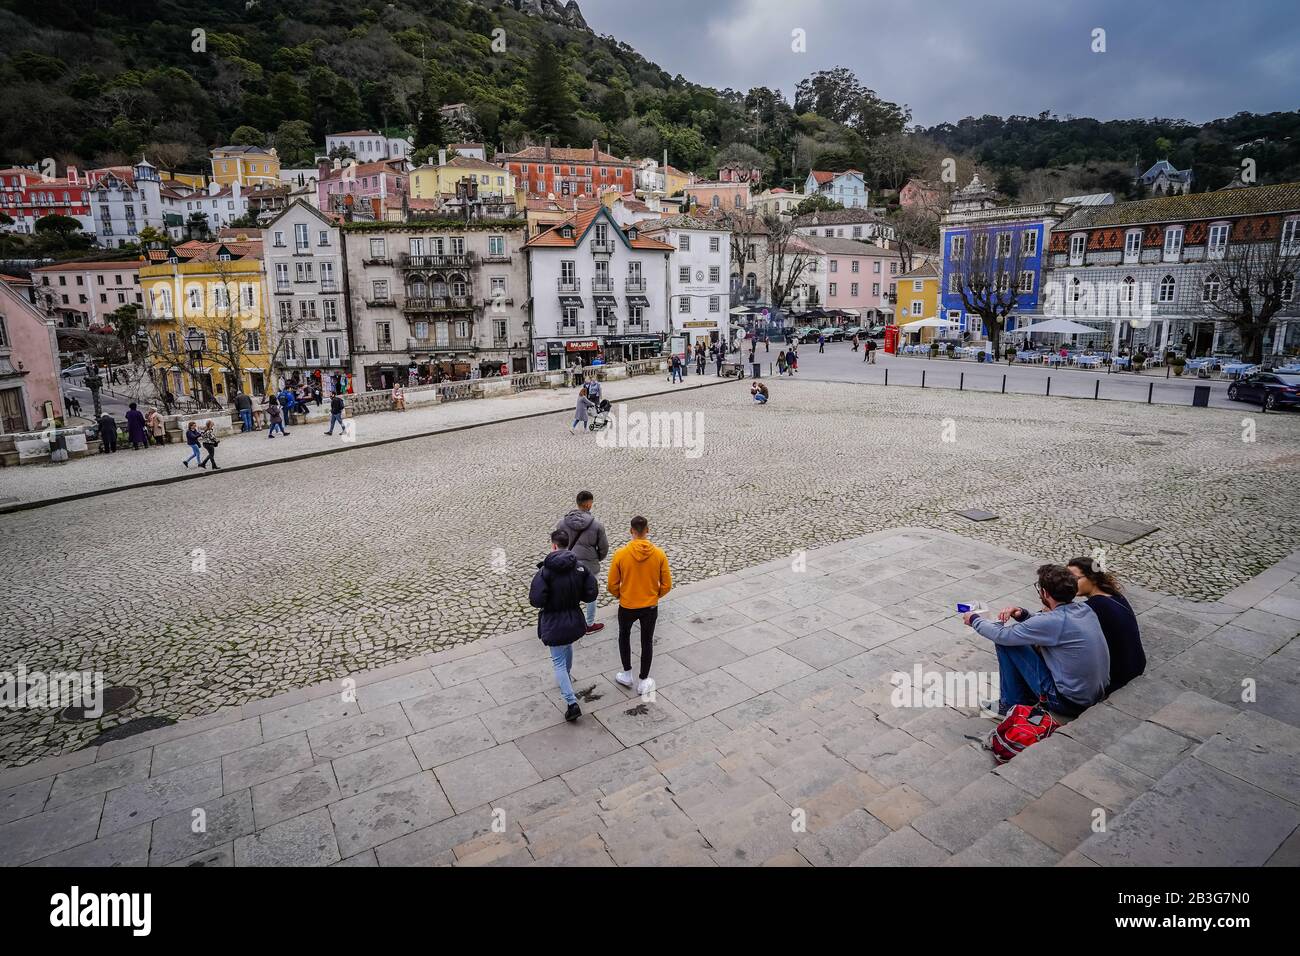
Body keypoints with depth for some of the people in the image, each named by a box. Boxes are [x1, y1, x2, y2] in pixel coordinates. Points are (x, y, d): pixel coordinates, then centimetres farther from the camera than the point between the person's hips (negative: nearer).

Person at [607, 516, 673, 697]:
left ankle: (627, 675, 34)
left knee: (624, 636, 26)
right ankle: (643, 682, 27)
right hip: (650, 607, 1)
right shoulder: (659, 555, -13)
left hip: (627, 607, -1)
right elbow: (667, 585, -7)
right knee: (647, 642, 17)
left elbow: (612, 585, -9)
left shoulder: (620, 554, -17)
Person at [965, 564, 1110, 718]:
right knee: (1031, 641, 19)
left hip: (1069, 703, -8)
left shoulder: (1054, 621, -24)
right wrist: (1023, 615, 0)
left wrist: (974, 619, 3)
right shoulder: (1086, 610, 0)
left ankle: (1012, 705, 11)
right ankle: (1028, 696, 30)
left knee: (1005, 642, -5)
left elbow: (1001, 635, -15)